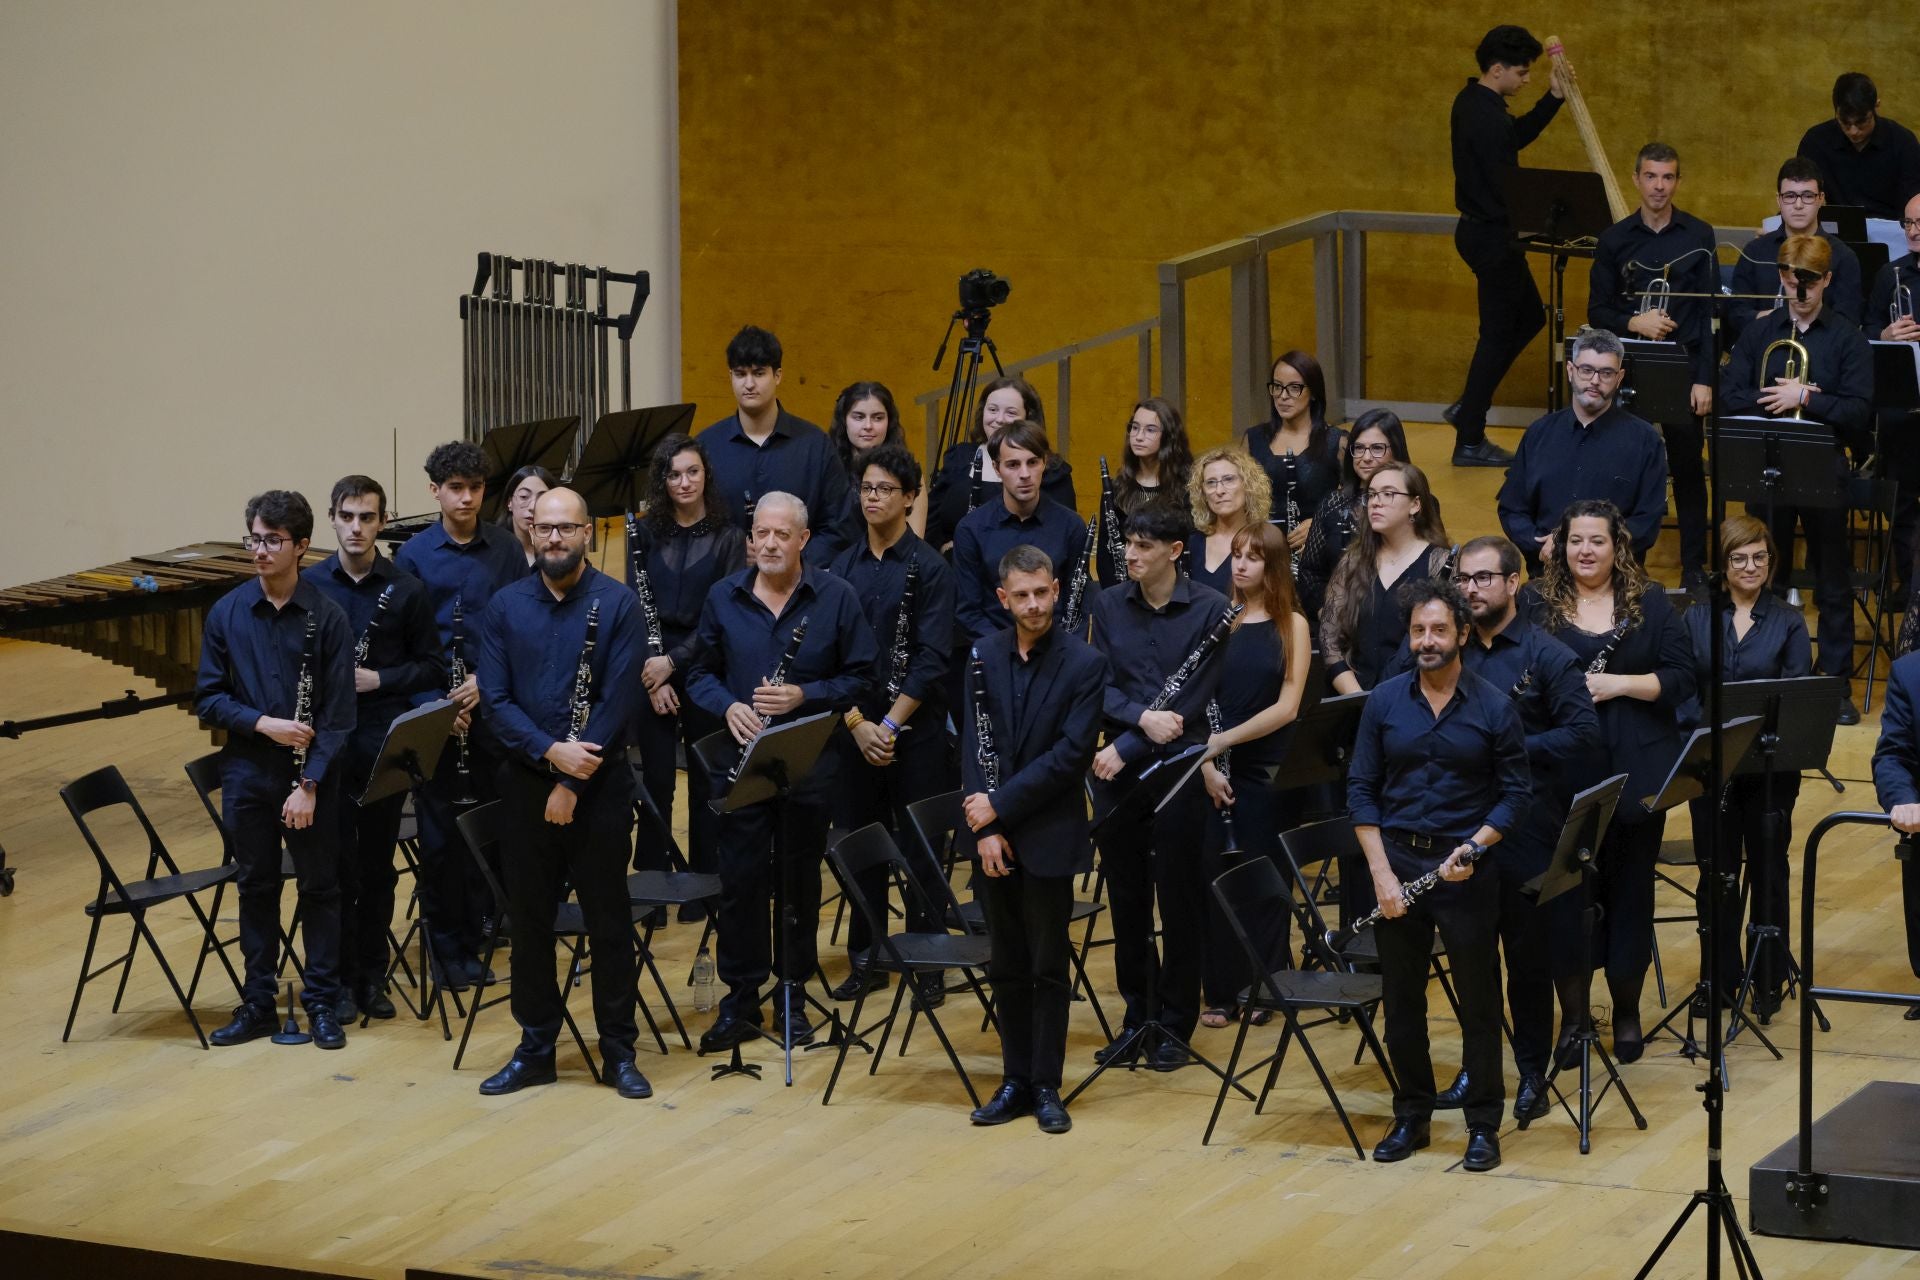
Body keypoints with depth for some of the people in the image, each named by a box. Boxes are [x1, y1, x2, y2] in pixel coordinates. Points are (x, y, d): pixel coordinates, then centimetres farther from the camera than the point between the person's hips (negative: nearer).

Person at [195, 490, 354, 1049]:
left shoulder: (326, 618, -8)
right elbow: (207, 697, 2)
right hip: (247, 772, 2)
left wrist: (309, 784, -14)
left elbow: (338, 712, -8)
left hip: (311, 773, -2)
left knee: (319, 887, 6)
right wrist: (263, 722, -14)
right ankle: (258, 1003, 19)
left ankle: (323, 1003, 16)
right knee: (256, 887, 10)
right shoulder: (226, 614, -1)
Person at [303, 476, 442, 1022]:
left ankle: (372, 976, 19)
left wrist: (379, 680, -10)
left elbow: (431, 667, 5)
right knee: (335, 863, 2)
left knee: (378, 864, 8)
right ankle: (340, 980, 11)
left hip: (385, 745, 0)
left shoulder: (406, 590, 1)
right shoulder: (309, 586, 1)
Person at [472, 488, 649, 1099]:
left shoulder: (616, 604, -6)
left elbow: (617, 703, -11)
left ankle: (618, 1051, 13)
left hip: (599, 784, -3)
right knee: (529, 918, 8)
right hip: (525, 782, 3)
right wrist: (550, 750, -18)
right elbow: (496, 700, -2)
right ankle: (535, 1048, 18)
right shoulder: (504, 607, 3)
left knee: (608, 920, 3)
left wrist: (571, 784, -14)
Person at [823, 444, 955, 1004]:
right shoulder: (842, 568, 7)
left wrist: (891, 725, -15)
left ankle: (928, 962, 10)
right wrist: (857, 722, -9)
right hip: (854, 728, 4)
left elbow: (931, 658, -10)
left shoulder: (929, 569, -5)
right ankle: (865, 959, 18)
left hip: (915, 729, -4)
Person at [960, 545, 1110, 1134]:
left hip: (1049, 836, -4)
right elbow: (973, 746, 1)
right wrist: (985, 828, -9)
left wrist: (1001, 805, -16)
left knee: (1050, 967, 4)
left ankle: (1046, 1085, 12)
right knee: (1007, 965, 11)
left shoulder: (1086, 663, -9)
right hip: (992, 833, 4)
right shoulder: (984, 655, 3)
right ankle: (1015, 1079, 19)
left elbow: (1071, 754, -15)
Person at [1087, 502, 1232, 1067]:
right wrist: (1141, 717, -20)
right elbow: (1100, 686, 0)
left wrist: (1127, 748, -15)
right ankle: (1136, 1016, 20)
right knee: (1126, 896, 8)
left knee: (1179, 898, 3)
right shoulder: (1109, 606, 5)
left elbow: (1197, 695, -10)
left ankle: (1174, 1025, 14)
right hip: (1118, 771, 3)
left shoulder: (1210, 608, -6)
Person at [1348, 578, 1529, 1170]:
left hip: (1464, 870, -2)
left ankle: (1483, 1125, 13)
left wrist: (1476, 845, -16)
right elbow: (1361, 790, 3)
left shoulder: (1494, 708, -3)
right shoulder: (1384, 702, 2)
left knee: (1479, 1001, 3)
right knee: (1401, 1000, 9)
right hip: (1397, 861, 2)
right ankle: (1411, 1117, 22)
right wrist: (1381, 873, -6)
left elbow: (1515, 793, -1)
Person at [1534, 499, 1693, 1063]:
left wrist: (1617, 684, -13)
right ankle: (1573, 1011, 13)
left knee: (1631, 888, 5)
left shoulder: (1651, 602, 5)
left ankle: (1627, 1010, 18)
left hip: (1637, 773, 0)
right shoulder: (1539, 606, 4)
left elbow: (1682, 679, -1)